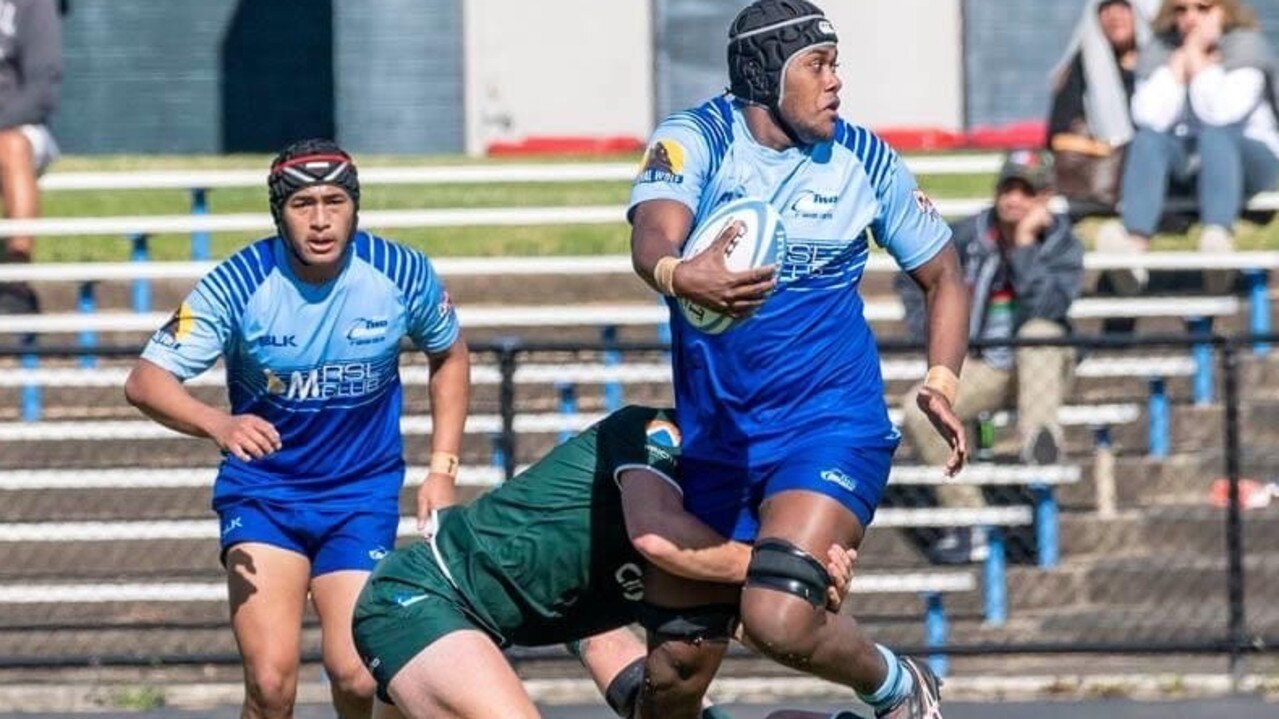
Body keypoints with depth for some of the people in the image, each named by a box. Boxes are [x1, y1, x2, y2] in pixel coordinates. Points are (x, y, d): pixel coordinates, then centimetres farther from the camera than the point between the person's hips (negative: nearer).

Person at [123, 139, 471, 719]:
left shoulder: (402, 274, -10)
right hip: (261, 491, -1)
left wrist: (442, 469, 3)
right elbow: (145, 381, -21)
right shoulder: (240, 283, -17)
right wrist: (218, 425, -40)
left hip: (363, 494, 1)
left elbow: (449, 356, 11)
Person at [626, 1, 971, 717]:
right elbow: (653, 238, -28)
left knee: (779, 618, -25)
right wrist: (680, 276, -52)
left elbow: (944, 277, 10)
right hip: (711, 434, 2)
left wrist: (942, 384, -7)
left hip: (831, 424, -1)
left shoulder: (864, 160, -2)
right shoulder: (695, 141, -8)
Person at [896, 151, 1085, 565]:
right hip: (982, 369, 3)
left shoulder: (1062, 245, -5)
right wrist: (932, 333, 5)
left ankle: (1039, 446, -51)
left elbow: (1044, 305, -25)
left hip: (1042, 365, -3)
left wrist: (1024, 243, -25)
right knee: (918, 412, -23)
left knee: (1039, 331, -37)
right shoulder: (969, 236, 2)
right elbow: (914, 278, 17)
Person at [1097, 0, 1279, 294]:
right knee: (1148, 139, -27)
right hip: (1184, 165, 3)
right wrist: (1180, 59, -12)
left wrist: (1197, 57, -16)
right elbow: (1150, 118, -15)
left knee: (1215, 134, -34)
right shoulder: (1158, 52, 4)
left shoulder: (1246, 46, -5)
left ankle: (1218, 241, -61)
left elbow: (1223, 113, -23)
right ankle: (1134, 252, -51)